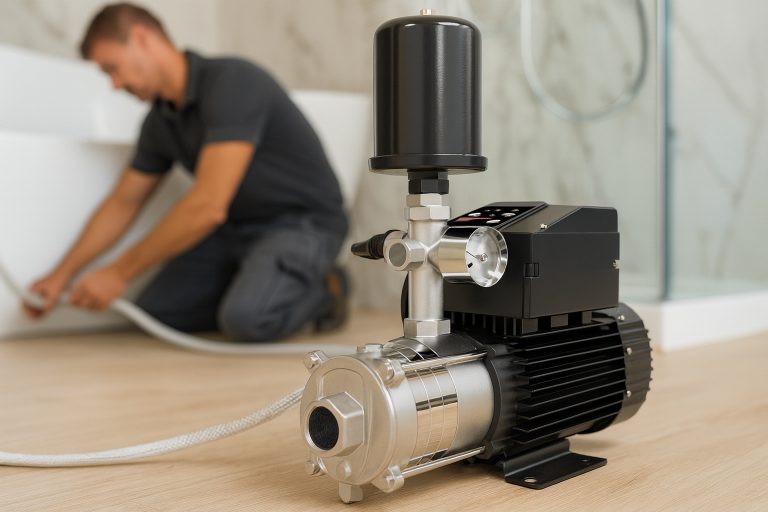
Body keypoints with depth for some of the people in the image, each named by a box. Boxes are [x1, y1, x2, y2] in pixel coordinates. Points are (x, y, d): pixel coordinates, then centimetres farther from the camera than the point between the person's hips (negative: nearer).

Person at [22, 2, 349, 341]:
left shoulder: (232, 82, -25)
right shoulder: (161, 121, 2)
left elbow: (207, 207, -31)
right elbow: (122, 203, 11)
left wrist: (119, 274, -23)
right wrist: (61, 276, 4)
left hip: (303, 221, -8)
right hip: (236, 225, 8)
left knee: (245, 318, -32)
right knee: (156, 311, -4)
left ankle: (320, 289, -2)